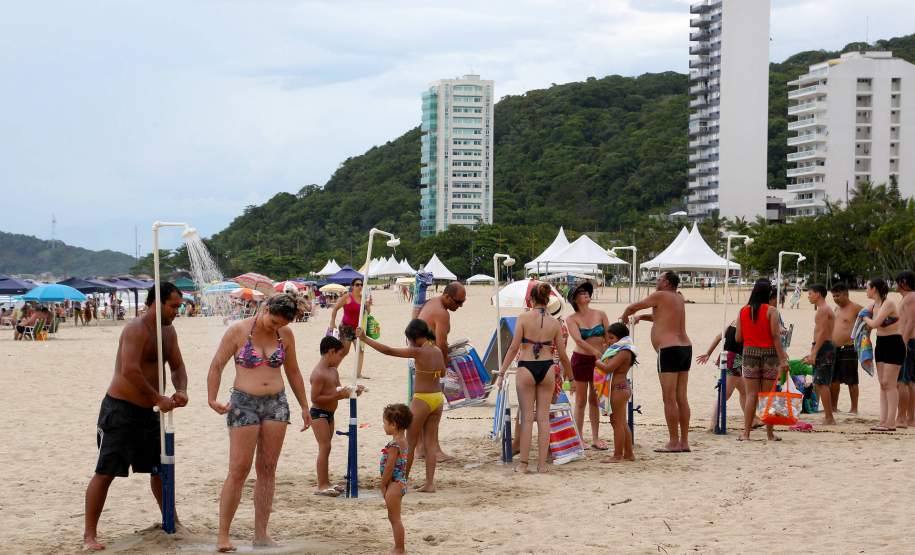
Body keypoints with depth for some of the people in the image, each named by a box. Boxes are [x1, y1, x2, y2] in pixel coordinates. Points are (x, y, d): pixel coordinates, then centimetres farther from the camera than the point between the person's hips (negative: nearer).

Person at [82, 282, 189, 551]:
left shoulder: (168, 332, 10)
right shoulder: (136, 330, -18)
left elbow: (177, 366, 16)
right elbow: (130, 370, -29)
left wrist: (181, 390, -5)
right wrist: (159, 398, -25)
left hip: (146, 410, 9)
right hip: (120, 410, -9)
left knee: (160, 467, 17)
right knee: (106, 472, -7)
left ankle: (171, 521, 33)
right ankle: (90, 534, -3)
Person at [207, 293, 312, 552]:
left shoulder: (285, 334, 5)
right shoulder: (238, 331, -7)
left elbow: (293, 372, 16)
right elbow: (216, 366, -3)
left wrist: (304, 406, 18)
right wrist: (212, 399, -12)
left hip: (276, 404, 4)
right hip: (244, 404, -4)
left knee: (267, 470, 5)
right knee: (239, 470, -8)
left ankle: (261, 533, 10)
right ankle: (223, 535, -3)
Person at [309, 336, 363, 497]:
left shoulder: (333, 371, 12)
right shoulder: (319, 373, -19)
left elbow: (336, 390, 17)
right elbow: (315, 398, -22)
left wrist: (352, 391, 1)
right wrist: (337, 396, -24)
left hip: (329, 414, 10)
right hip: (319, 413, -10)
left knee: (325, 448, 14)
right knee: (325, 447, -12)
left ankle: (325, 482, 20)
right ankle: (321, 486, -12)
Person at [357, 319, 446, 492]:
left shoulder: (418, 351, -17)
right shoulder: (438, 351, 3)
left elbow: (388, 351, -19)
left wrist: (365, 339, -17)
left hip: (422, 400, -6)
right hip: (437, 398, 6)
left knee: (410, 443, 6)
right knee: (431, 442, 10)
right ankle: (430, 483, 8)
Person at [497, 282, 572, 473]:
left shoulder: (523, 319, -6)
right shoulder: (554, 323, 3)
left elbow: (514, 347, -11)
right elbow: (562, 354, 6)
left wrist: (501, 373, -6)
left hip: (526, 368, -2)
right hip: (547, 368, 2)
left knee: (527, 417, 4)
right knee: (543, 417, 9)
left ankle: (523, 463, 7)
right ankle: (542, 463, 10)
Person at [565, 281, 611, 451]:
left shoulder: (600, 314, 5)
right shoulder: (573, 319, -4)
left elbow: (609, 337, 2)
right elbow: (578, 340, -17)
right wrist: (596, 352, -28)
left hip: (599, 360, 3)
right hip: (581, 359, -3)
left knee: (595, 400, 9)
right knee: (581, 401, 1)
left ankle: (595, 438, 14)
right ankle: (579, 438, 7)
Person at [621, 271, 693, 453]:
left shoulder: (660, 296, -6)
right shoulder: (679, 299, 17)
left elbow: (632, 307, 2)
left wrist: (624, 316, 21)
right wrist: (642, 317, 32)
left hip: (669, 350, -8)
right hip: (685, 348, 8)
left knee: (669, 399, -7)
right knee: (681, 398, 9)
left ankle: (674, 442, -8)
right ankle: (684, 442, 10)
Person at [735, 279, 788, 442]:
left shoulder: (743, 311, 3)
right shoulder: (771, 310, -7)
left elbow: (738, 338, 4)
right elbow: (775, 336, -12)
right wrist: (782, 359, -11)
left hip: (749, 353, 2)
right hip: (769, 353, -2)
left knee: (751, 394, 5)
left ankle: (746, 433, -1)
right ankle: (770, 433, 9)